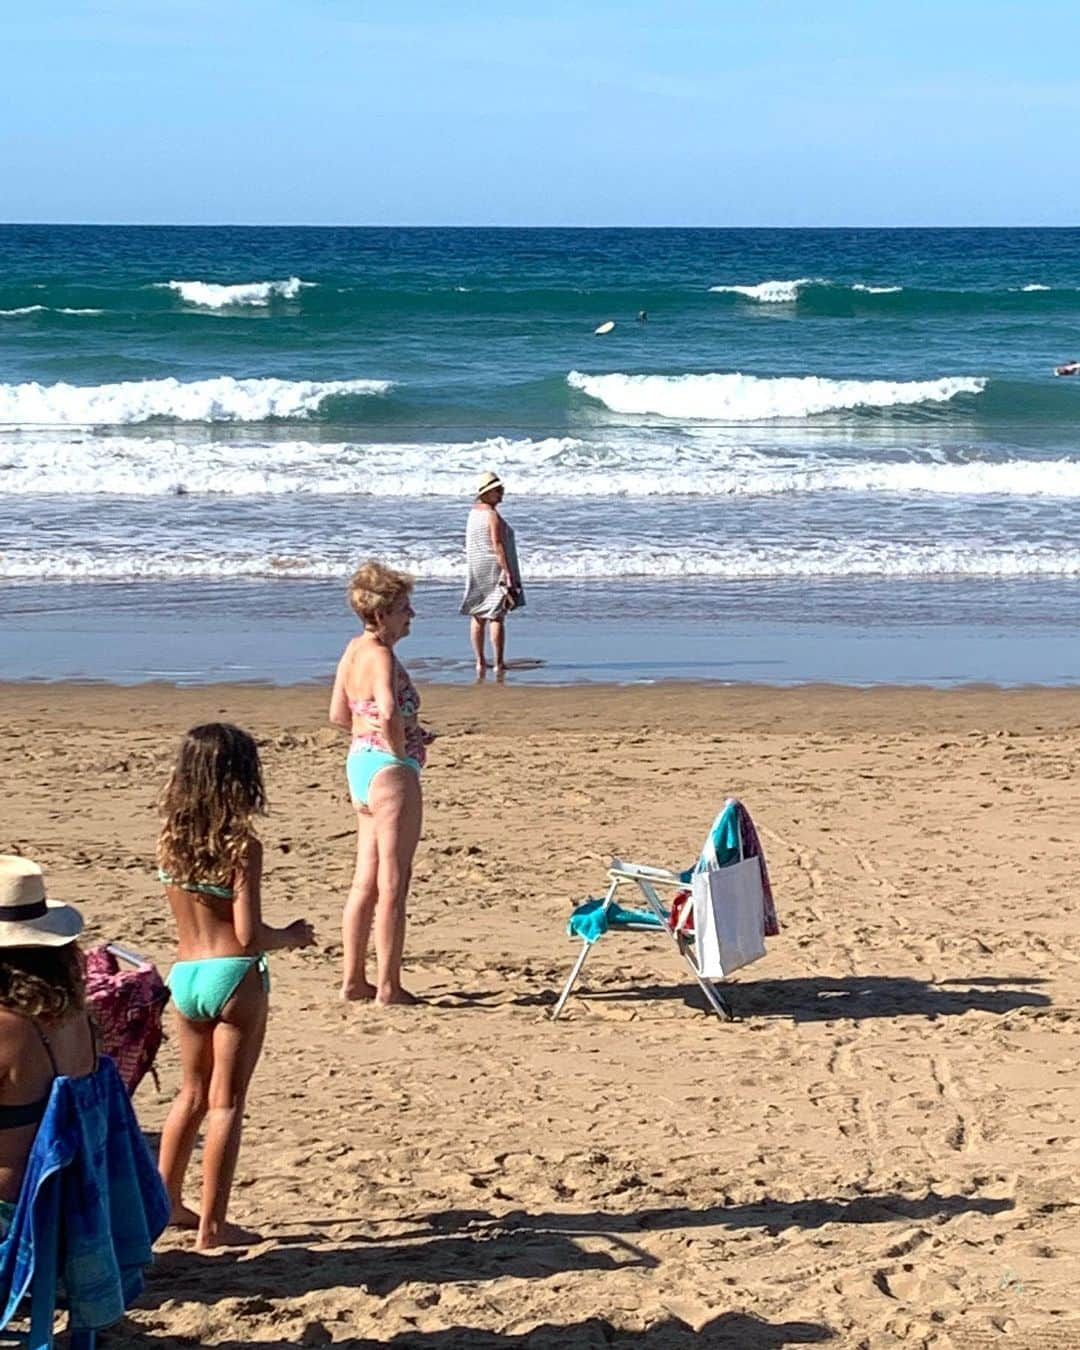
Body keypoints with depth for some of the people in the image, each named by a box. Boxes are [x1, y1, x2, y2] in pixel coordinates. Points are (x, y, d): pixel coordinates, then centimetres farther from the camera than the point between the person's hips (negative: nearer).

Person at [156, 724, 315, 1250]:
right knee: (226, 1102, 3)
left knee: (192, 1093, 23)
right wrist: (293, 936, 2)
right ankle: (212, 1225, 6)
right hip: (234, 975, -5)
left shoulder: (168, 840, 1)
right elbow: (249, 935, -16)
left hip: (184, 974, 5)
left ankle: (165, 1200, 28)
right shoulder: (242, 845, -14)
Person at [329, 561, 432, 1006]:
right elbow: (389, 715, -33)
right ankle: (388, 986, 4)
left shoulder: (354, 649, 9)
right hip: (390, 769, -9)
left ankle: (353, 979, 21)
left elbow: (339, 714, 17)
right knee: (392, 884, -2)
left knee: (366, 881, 15)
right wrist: (399, 750, -15)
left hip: (359, 763, 9)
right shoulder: (381, 655, -18)